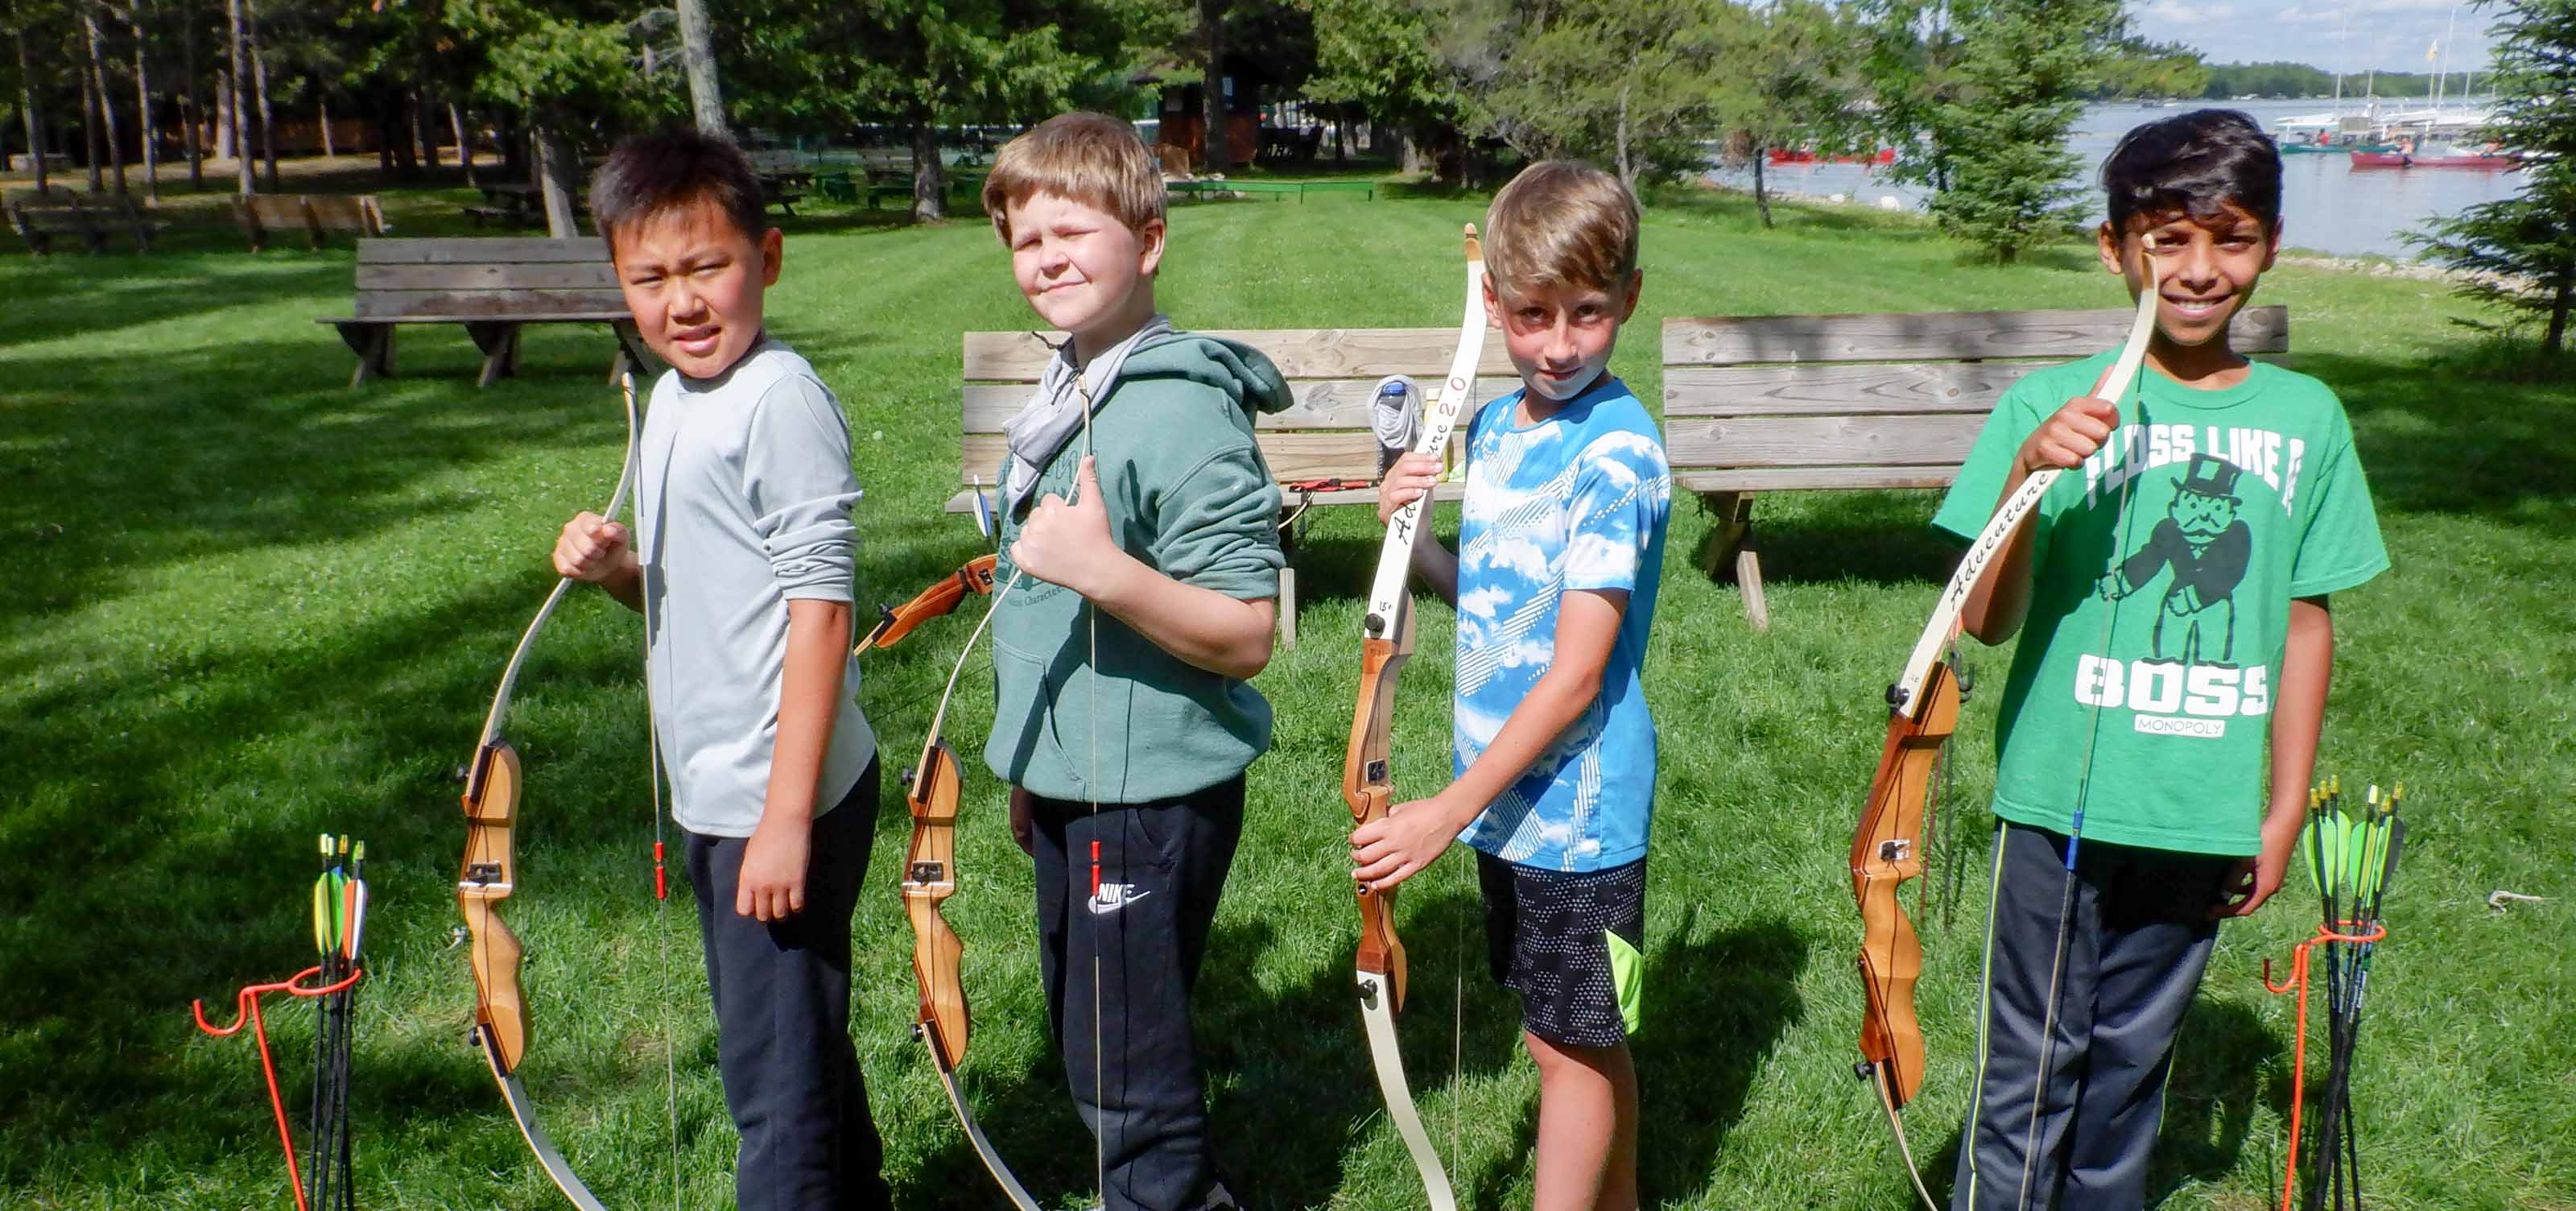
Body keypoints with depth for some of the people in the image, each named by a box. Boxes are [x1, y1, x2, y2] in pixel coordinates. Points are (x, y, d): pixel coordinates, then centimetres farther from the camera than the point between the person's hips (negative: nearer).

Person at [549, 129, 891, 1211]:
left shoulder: (781, 400, -17)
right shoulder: (672, 398, 11)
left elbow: (820, 607, -20)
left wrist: (787, 817, -21)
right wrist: (617, 566, -2)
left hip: (780, 798, -9)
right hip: (713, 794, 9)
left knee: (775, 1077, 0)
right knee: (801, 1046, 22)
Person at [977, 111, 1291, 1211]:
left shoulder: (1182, 412, -20)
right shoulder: (1065, 393, 8)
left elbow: (1246, 637, -22)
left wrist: (1108, 573, -35)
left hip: (1150, 799, -9)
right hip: (1074, 787, 9)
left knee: (1128, 1079, 4)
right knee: (1088, 1048, 23)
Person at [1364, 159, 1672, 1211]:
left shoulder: (1619, 453, -19)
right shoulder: (1495, 426, 5)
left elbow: (1576, 671, -22)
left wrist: (1450, 810, -24)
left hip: (1577, 804, -7)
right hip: (1507, 792, 7)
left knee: (1571, 1044, 6)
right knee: (1578, 1037, 20)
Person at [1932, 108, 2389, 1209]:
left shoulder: (2306, 419, 1)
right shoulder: (2053, 407, -9)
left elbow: (2306, 622, 7)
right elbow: (1988, 623, -12)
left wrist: (2284, 807, 9)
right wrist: (2028, 476, -28)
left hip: (2207, 815, 3)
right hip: (2064, 800, -3)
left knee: (2134, 1059, 18)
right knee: (2028, 1071, 8)